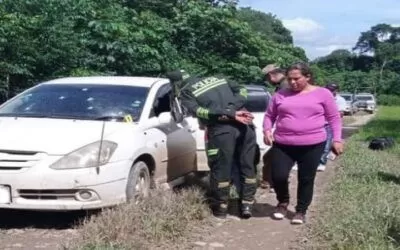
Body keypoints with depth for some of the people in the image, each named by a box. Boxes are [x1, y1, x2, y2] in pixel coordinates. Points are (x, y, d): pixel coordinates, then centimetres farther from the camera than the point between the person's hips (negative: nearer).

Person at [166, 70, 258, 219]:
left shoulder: (186, 93, 9)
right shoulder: (217, 78, 24)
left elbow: (199, 111, -8)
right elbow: (242, 91, 16)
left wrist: (231, 115, -11)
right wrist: (232, 110, 1)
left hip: (221, 129, -5)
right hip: (244, 125, 5)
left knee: (221, 169, 8)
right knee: (248, 166, 13)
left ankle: (220, 208, 17)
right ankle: (247, 205, 17)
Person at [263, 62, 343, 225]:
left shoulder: (322, 94, 2)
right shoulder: (281, 95, 7)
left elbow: (334, 118, 6)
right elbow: (269, 115, 16)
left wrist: (337, 139, -1)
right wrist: (267, 130, -2)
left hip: (313, 145, -1)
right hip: (283, 144, 2)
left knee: (306, 179, 4)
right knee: (278, 176, -7)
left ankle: (301, 211, 24)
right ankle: (283, 202, 23)